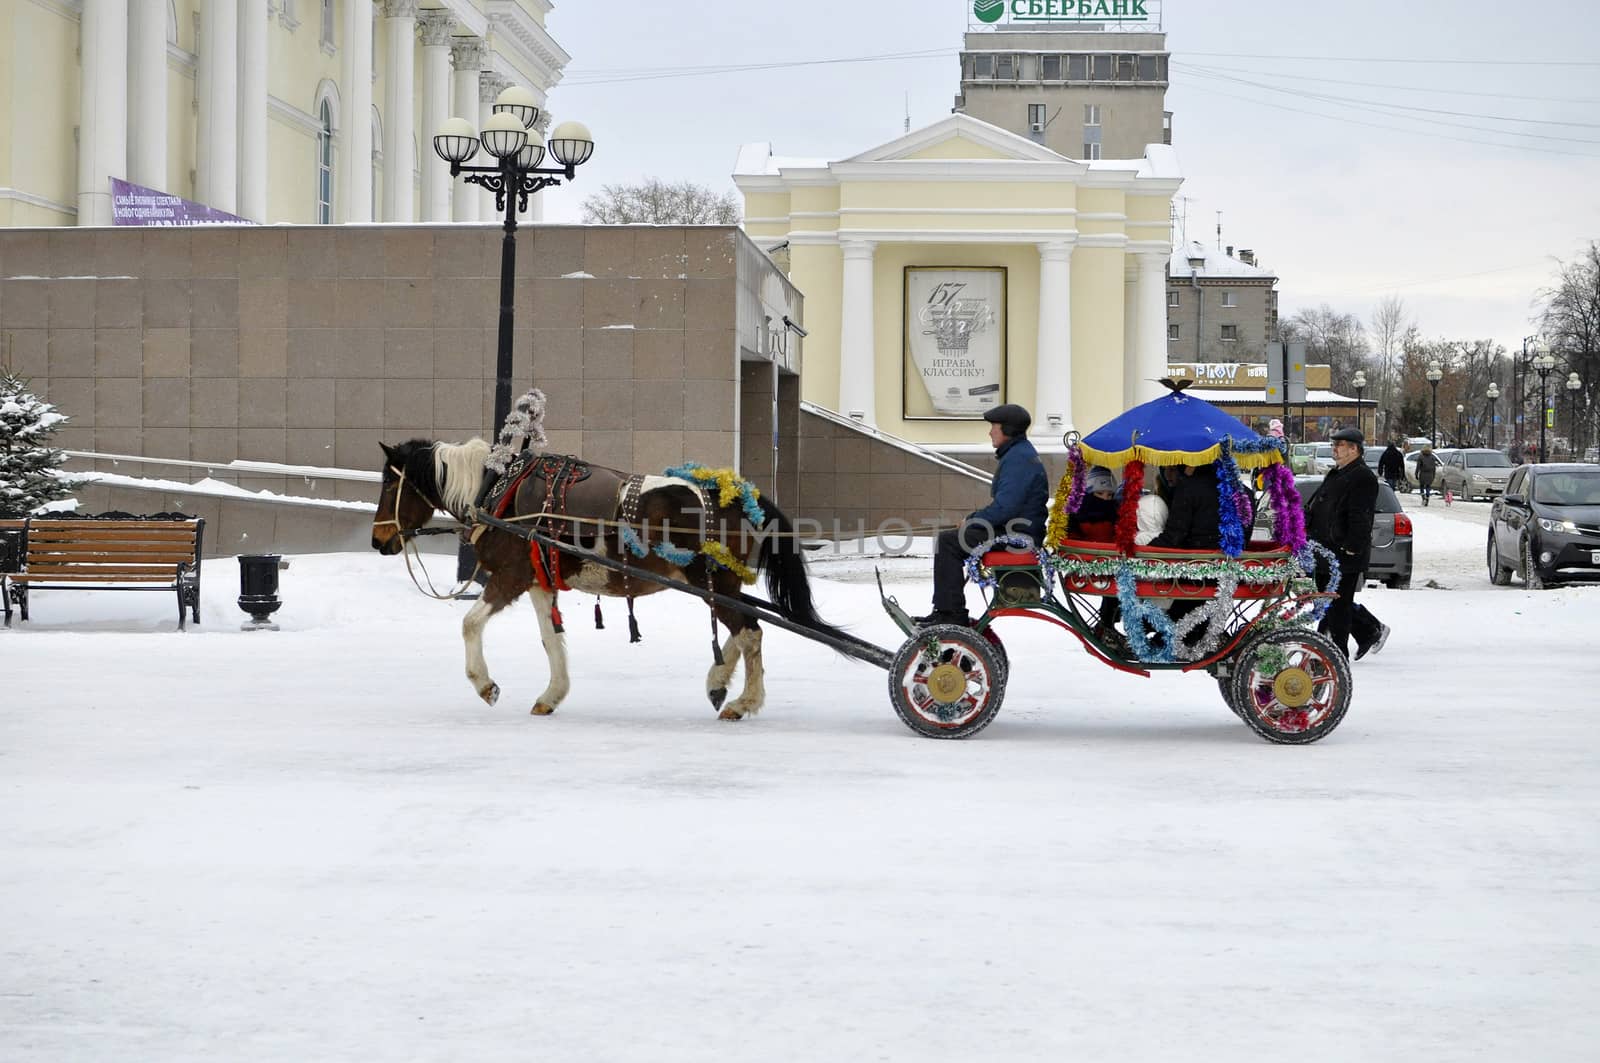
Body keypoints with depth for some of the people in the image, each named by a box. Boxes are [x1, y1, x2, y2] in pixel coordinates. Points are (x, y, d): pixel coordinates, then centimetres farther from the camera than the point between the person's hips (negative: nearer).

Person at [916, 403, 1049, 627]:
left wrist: (971, 520, -13)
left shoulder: (1017, 459, -18)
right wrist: (974, 520, 11)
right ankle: (945, 610, 14)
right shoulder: (1020, 453, 18)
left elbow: (1005, 507, -26)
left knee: (948, 542, -14)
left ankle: (952, 614, -13)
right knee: (948, 540, 16)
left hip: (1017, 536, -11)